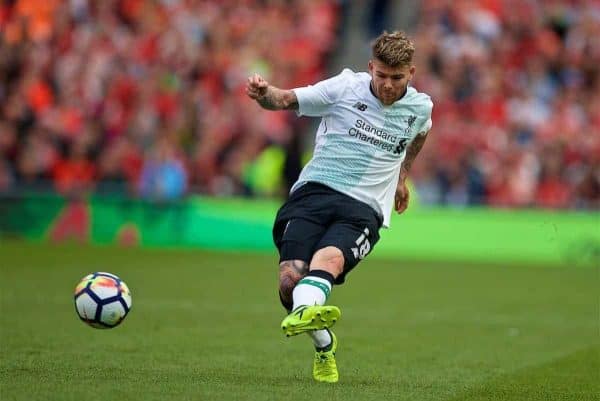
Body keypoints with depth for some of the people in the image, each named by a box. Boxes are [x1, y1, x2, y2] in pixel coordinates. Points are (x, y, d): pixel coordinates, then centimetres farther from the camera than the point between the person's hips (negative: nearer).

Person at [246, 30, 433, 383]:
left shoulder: (420, 107, 11)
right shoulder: (345, 88, 2)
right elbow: (286, 100, 0)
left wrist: (402, 176, 44)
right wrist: (264, 93, -23)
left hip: (363, 209, 0)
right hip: (315, 192, 0)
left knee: (328, 258, -34)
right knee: (291, 279, -21)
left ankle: (304, 312, -68)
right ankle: (324, 345, 7)